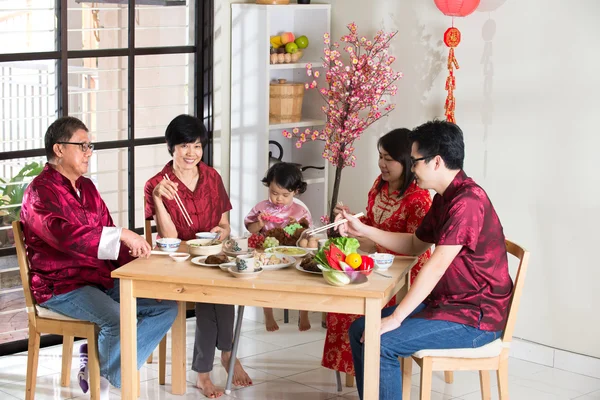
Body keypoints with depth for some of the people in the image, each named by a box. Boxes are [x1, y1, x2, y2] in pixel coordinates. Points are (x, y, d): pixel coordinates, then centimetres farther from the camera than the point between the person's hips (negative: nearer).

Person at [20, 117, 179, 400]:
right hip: (61, 287, -9)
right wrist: (122, 235, -32)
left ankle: (100, 368, -4)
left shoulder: (86, 187, 15)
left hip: (104, 278, 9)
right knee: (117, 320, -33)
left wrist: (134, 260, -2)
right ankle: (108, 377, -1)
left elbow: (106, 235, 17)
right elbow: (66, 235, -29)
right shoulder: (40, 192, -12)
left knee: (166, 306, -4)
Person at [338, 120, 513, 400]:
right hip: (444, 303, 10)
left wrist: (395, 319, -26)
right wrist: (362, 230, 13)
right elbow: (414, 245, 23)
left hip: (475, 317, -10)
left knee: (380, 343, -21)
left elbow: (436, 266, -27)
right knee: (360, 330, 5)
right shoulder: (445, 198, 10)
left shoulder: (467, 201, -23)